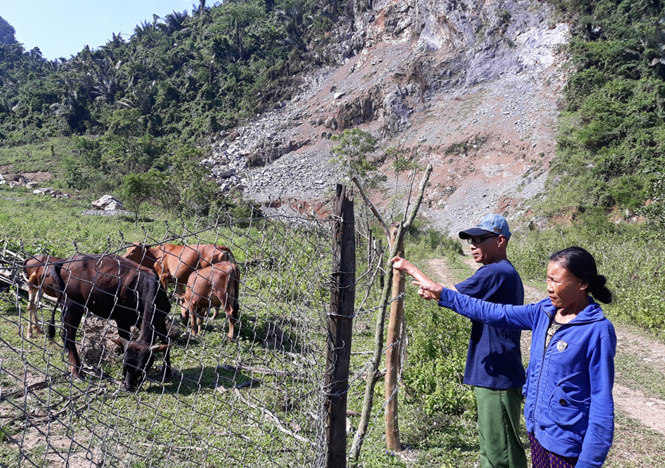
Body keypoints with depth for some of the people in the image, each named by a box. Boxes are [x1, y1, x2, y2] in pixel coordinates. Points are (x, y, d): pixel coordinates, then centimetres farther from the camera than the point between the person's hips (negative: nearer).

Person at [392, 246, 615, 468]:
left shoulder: (597, 331, -18)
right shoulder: (544, 312, -1)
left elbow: (602, 401, -16)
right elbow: (494, 313, 2)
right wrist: (441, 293, -3)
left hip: (567, 446, -6)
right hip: (538, 431, 6)